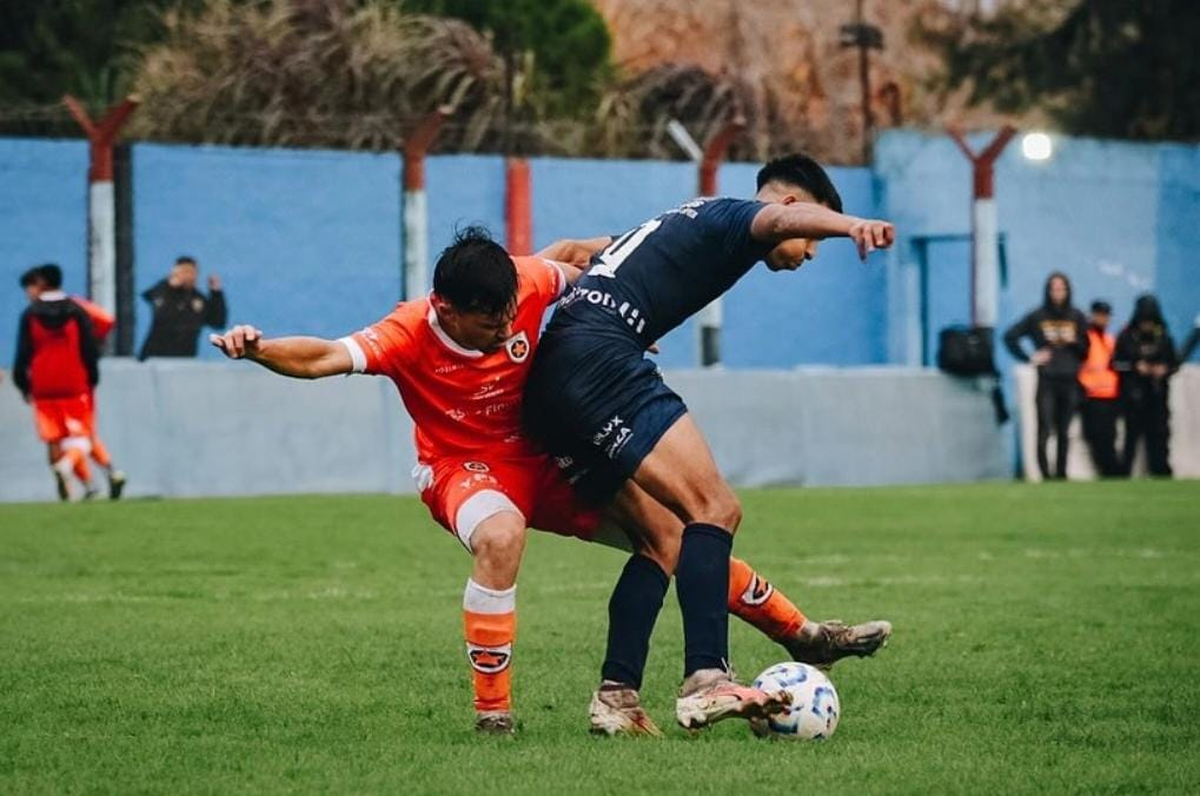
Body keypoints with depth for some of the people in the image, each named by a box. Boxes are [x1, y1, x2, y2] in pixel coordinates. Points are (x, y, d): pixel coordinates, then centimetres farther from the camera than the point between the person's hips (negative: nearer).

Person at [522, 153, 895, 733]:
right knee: (710, 508, -17)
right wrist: (848, 224, -40)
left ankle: (616, 695, 6)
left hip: (545, 387, 10)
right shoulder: (729, 218, 4)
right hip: (599, 359, -10)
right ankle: (706, 681, -32)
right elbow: (778, 217, -21)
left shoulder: (685, 223, 33)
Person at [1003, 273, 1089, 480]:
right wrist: (1028, 358, -1)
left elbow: (1086, 351, 12)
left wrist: (1074, 340, -7)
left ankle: (1061, 473, 12)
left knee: (1063, 432, 6)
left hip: (1070, 382, 2)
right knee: (1045, 430, -11)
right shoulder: (1037, 317, 3)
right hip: (1046, 381, -2)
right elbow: (1010, 336, 5)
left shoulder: (1077, 318, 9)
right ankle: (1045, 474, -11)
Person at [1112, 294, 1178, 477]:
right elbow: (1116, 364, 0)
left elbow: (1174, 363, 12)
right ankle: (1125, 473, 1)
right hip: (1133, 394, -2)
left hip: (1157, 393, 2)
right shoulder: (1126, 337, -2)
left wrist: (1165, 369, -9)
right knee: (1132, 432, -4)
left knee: (1159, 434, 1)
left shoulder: (1164, 338, 5)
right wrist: (1135, 367, -14)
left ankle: (1161, 472, 7)